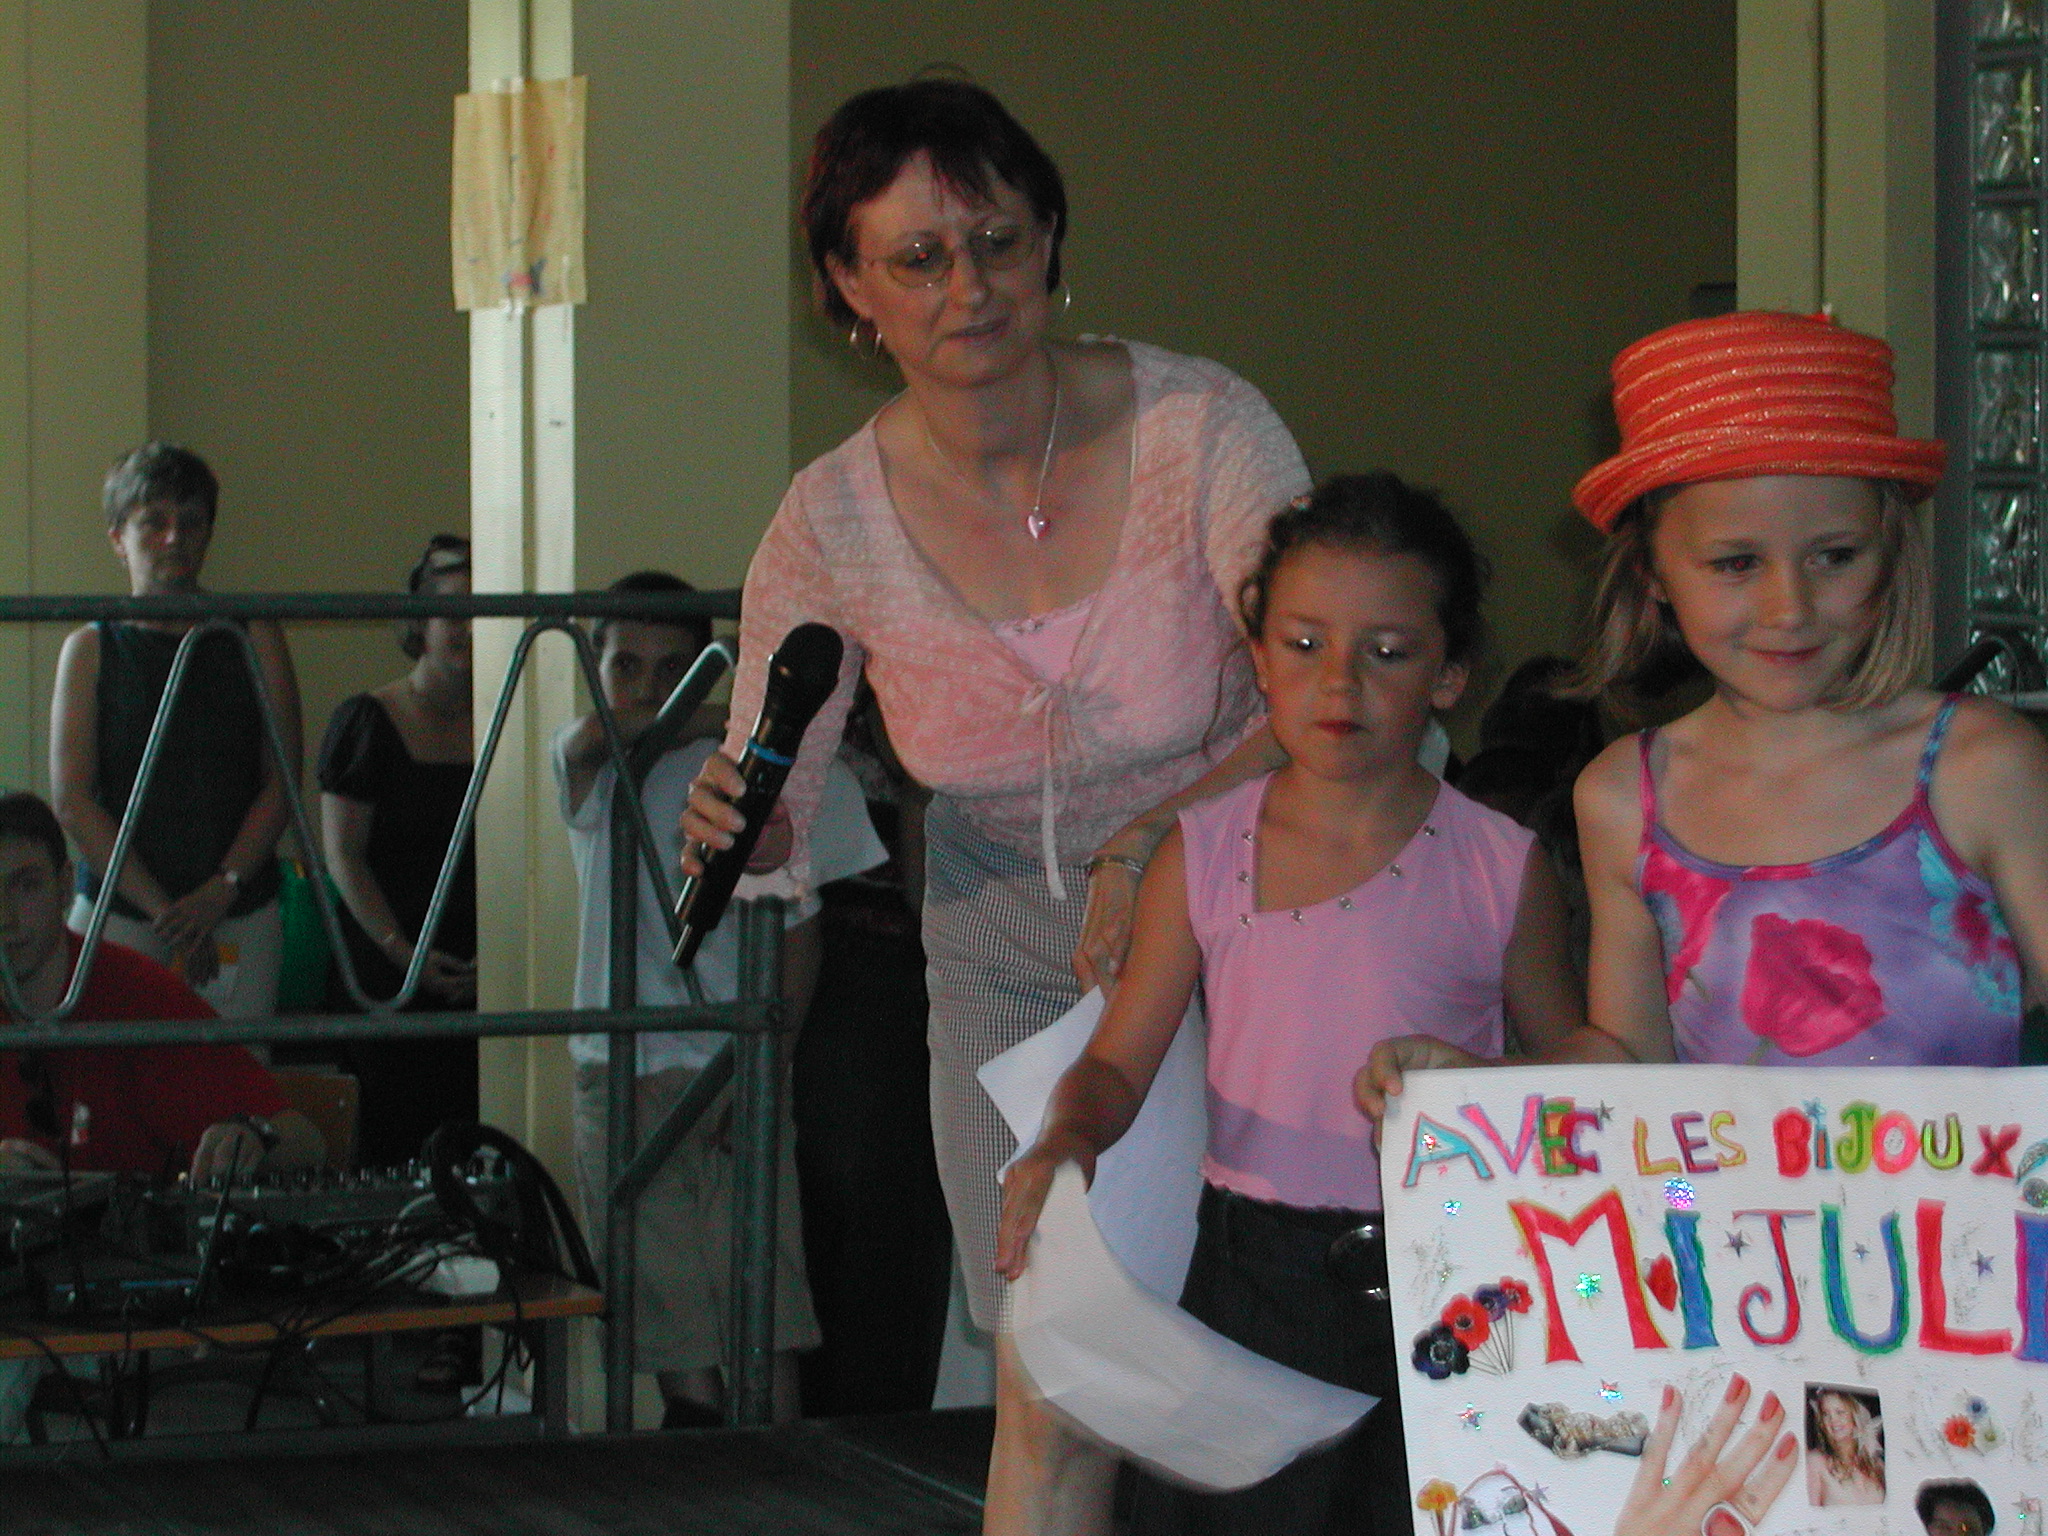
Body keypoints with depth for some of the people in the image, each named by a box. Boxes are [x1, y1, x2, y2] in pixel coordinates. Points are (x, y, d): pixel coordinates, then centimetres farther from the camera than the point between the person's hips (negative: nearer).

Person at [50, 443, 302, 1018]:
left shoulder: (254, 639, 9)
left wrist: (218, 893, -9)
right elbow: (72, 800, -1)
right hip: (117, 912, -1)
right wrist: (160, 908, -10)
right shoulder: (90, 649, 6)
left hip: (239, 916, 1)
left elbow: (282, 782, 4)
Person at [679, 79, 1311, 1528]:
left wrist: (1151, 842, -34)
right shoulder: (833, 523, -13)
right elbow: (775, 826, -7)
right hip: (1006, 956, 2)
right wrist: (742, 826, -30)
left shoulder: (1201, 427, -20)